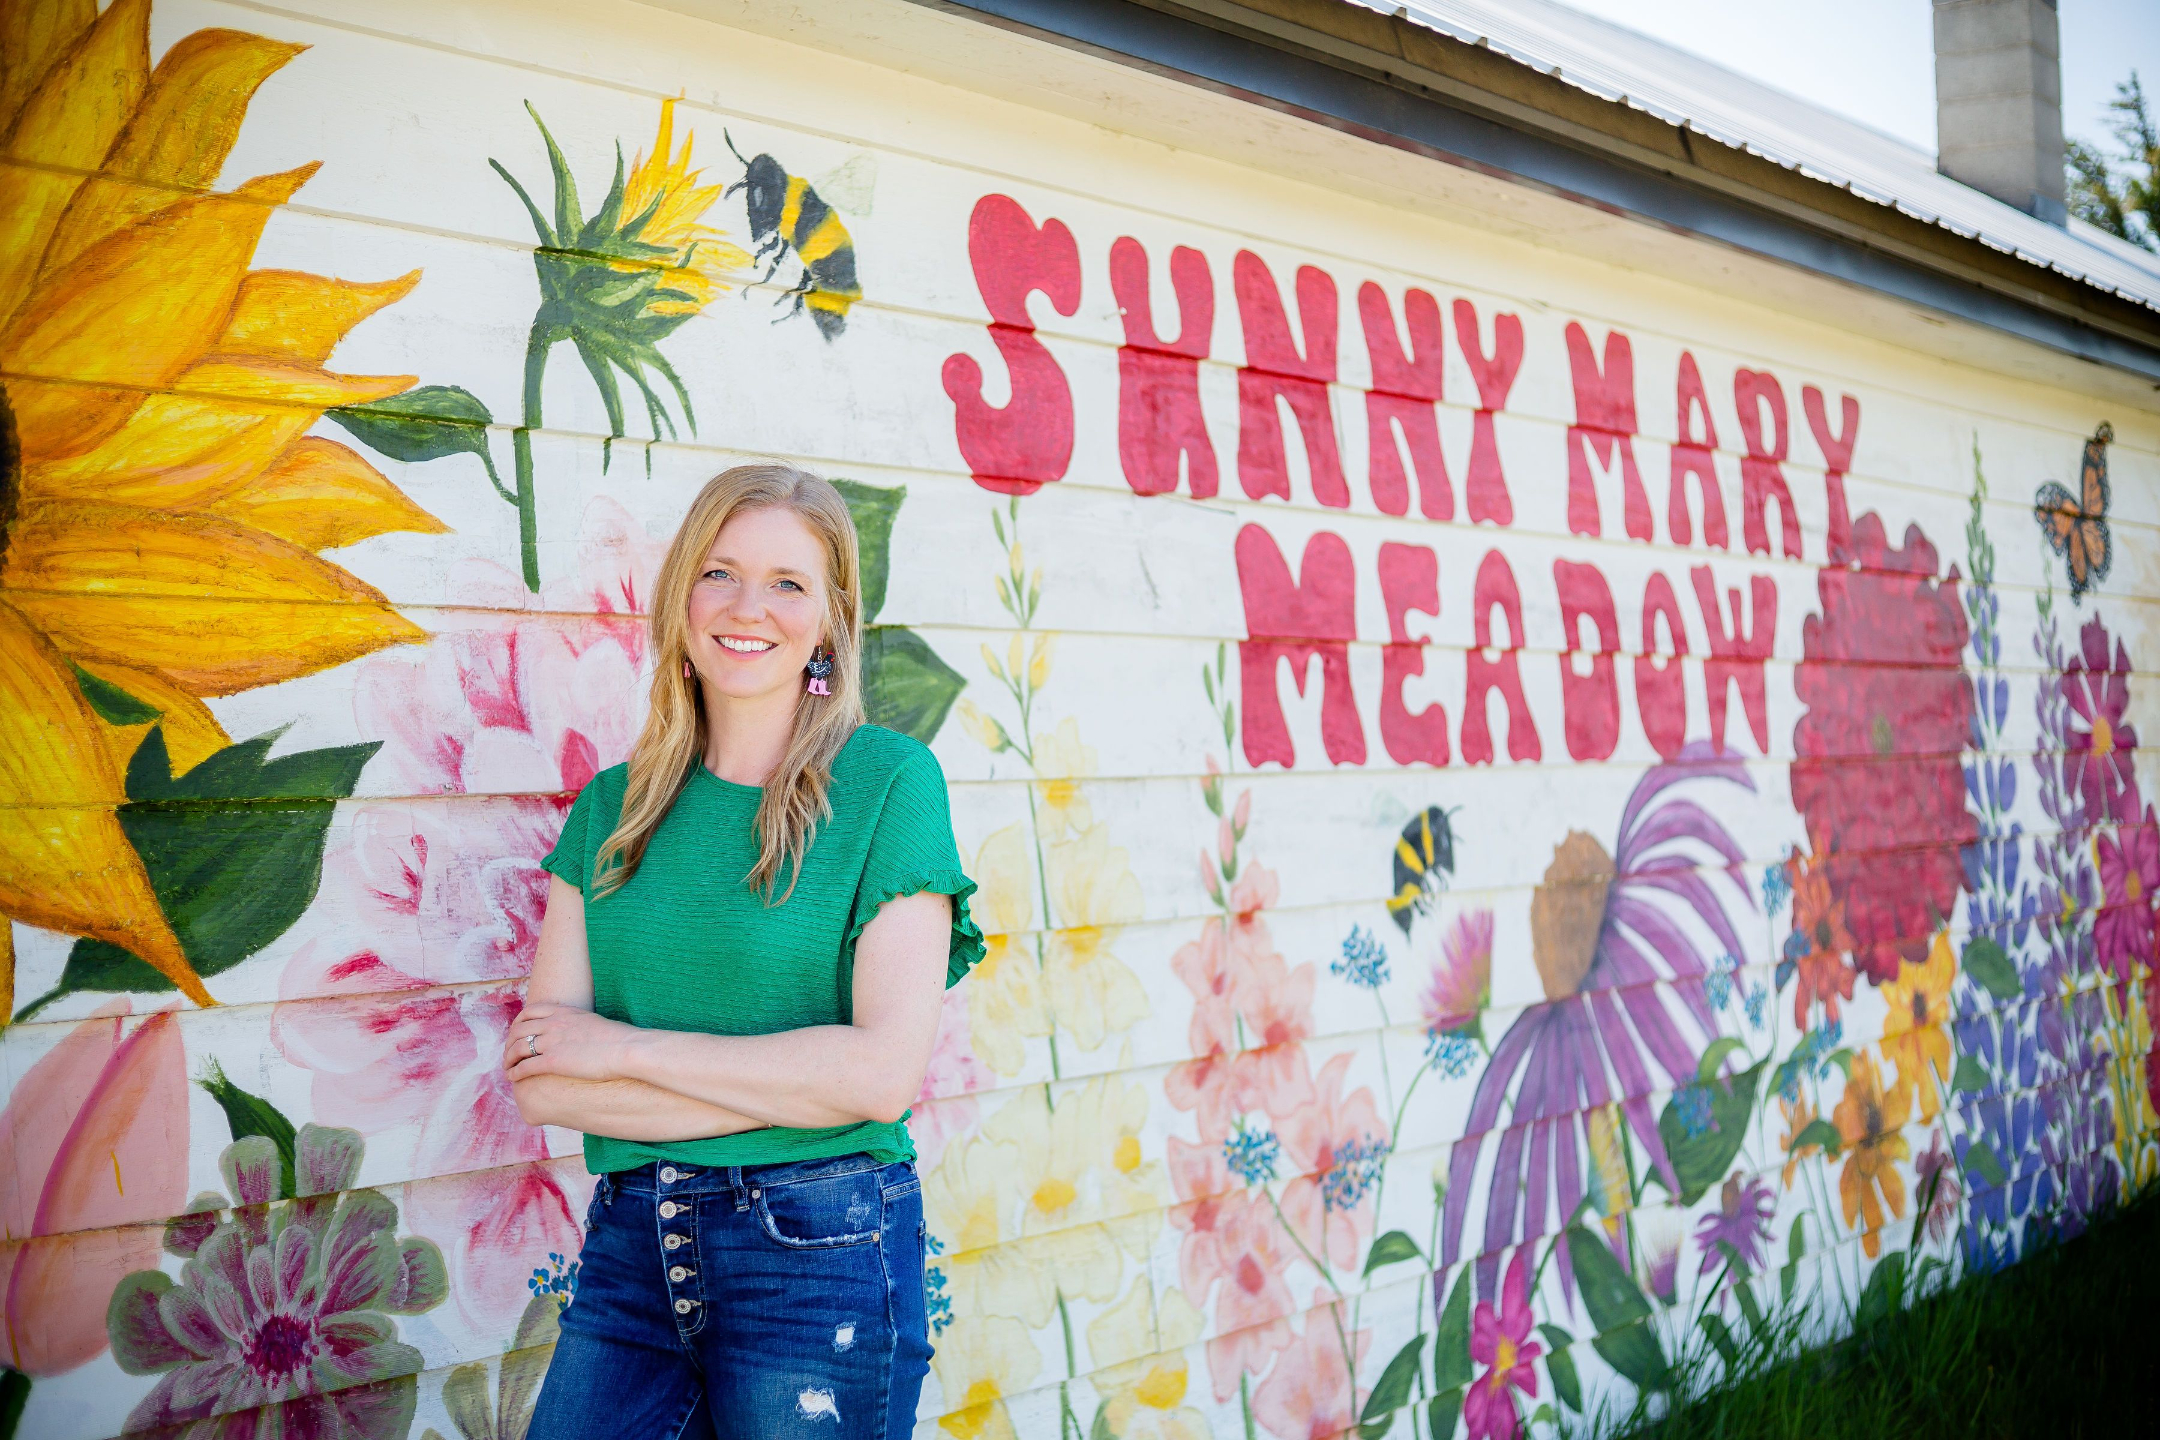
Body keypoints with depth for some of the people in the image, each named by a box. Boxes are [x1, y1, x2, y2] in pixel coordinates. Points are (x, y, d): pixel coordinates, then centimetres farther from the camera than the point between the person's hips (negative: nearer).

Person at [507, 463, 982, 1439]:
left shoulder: (887, 781, -6)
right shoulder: (612, 807, 6)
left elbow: (886, 1067, -15)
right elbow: (541, 1080, -2)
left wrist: (627, 1047, -10)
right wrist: (788, 1089, -14)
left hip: (819, 1253, -4)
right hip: (630, 1248, 4)